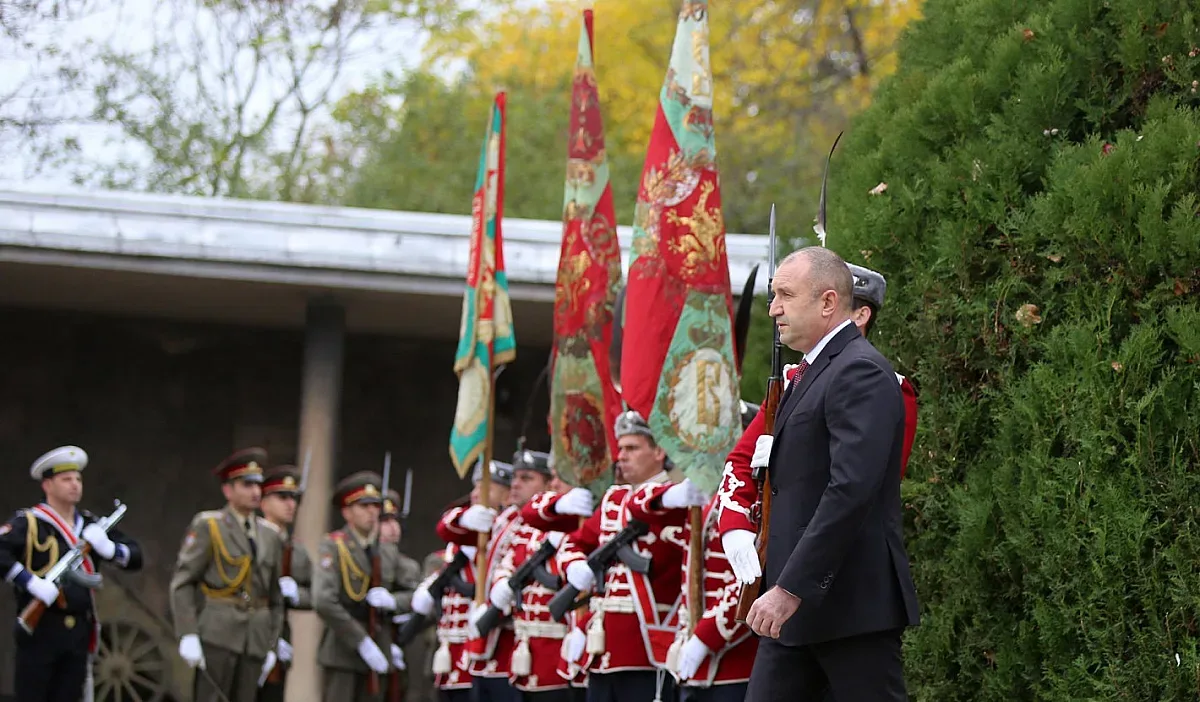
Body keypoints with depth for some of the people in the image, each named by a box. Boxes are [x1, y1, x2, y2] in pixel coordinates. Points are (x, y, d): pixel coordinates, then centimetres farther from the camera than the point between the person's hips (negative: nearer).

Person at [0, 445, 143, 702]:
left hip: (79, 633, 5)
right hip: (40, 630, -5)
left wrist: (108, 548, -5)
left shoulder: (91, 525, 15)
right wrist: (32, 582, -24)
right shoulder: (28, 523, -4)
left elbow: (135, 557, 16)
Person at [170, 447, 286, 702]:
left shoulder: (270, 535, 14)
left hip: (255, 640, 5)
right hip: (216, 634, -5)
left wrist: (272, 647, 11)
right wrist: (188, 635, -14)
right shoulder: (207, 526, -1)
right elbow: (182, 583, -5)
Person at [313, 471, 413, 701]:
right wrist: (362, 642, -18)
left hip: (379, 654, 5)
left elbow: (413, 596, 19)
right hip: (344, 649, -5)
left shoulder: (389, 552, 13)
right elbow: (324, 602, -18)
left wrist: (393, 601, -6)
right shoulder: (333, 546, -6)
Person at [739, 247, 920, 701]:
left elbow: (851, 490, -24)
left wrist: (790, 589, -26)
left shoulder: (861, 374, -14)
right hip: (800, 610, 10)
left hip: (852, 604, -10)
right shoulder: (811, 374, 18)